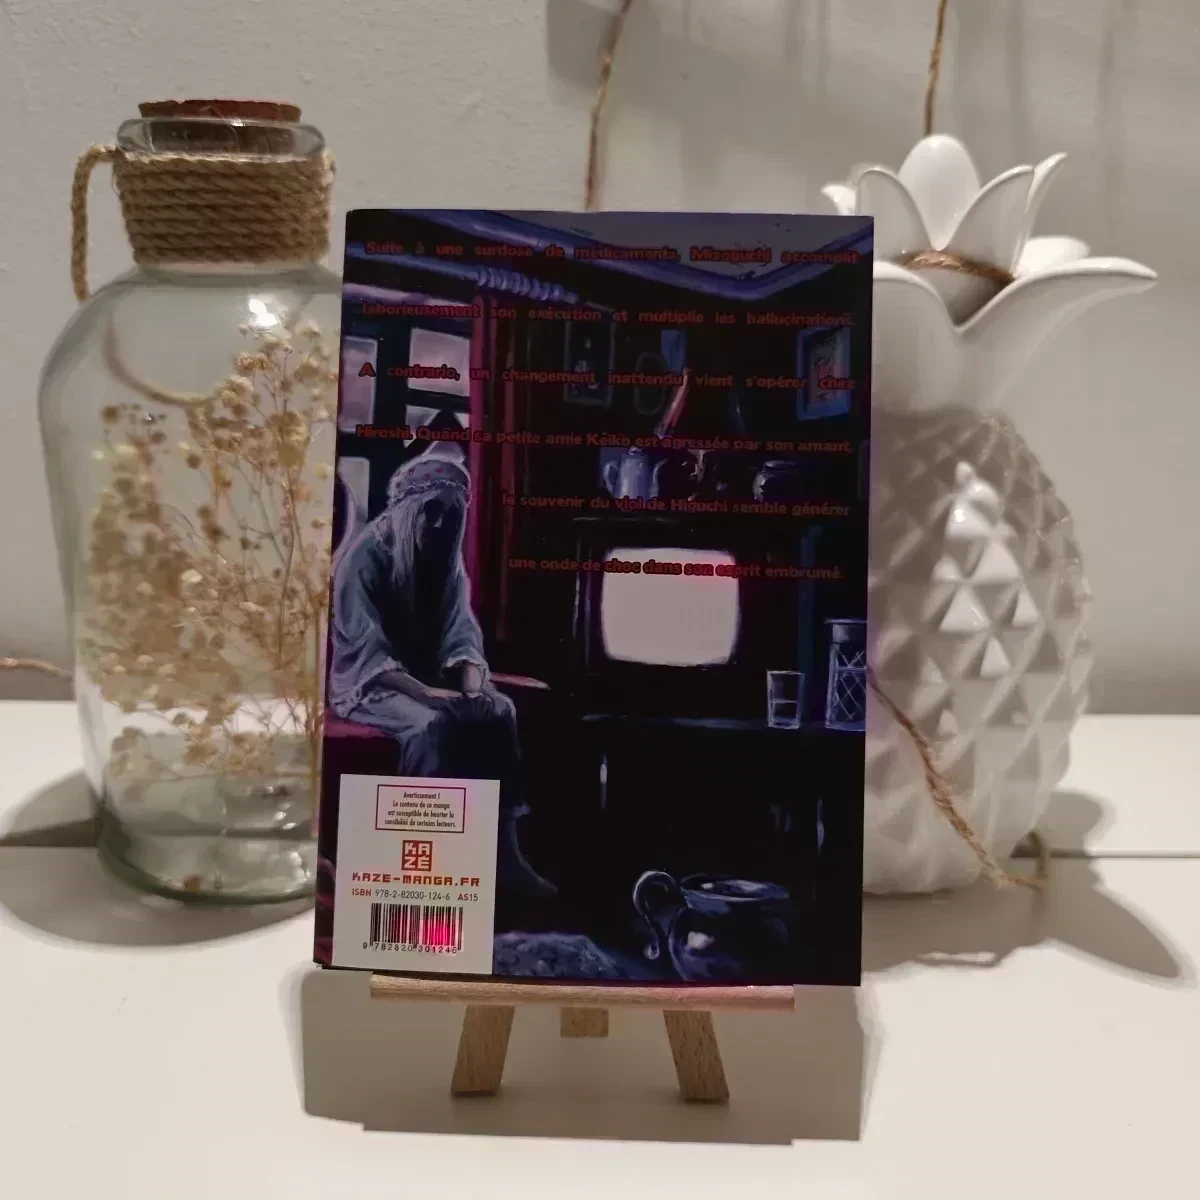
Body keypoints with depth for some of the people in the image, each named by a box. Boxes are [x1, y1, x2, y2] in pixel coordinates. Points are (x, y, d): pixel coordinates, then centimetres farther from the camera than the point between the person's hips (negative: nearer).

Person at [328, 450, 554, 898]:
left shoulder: (444, 557, 5)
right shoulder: (365, 555, -15)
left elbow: (461, 630, 1)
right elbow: (366, 651, -21)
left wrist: (472, 686, -19)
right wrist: (426, 693, -32)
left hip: (428, 677, 6)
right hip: (368, 683, -6)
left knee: (499, 711, -19)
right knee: (431, 724, -35)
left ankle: (503, 850, -18)